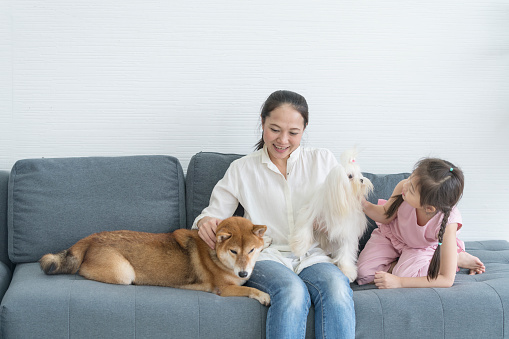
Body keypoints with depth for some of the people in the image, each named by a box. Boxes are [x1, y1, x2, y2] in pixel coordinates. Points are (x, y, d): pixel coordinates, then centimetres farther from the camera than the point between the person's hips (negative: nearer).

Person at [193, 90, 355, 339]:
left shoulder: (323, 160, 16)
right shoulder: (242, 169, 14)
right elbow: (216, 212, 13)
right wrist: (205, 221, -12)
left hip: (312, 256, 1)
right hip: (266, 255, -1)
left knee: (337, 287, -36)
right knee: (292, 290, -37)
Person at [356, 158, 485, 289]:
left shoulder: (447, 223, -41)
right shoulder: (403, 187, -35)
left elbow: (447, 280, -34)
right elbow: (386, 216, -8)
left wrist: (399, 282, -36)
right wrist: (362, 203, -29)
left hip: (424, 248, -3)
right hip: (392, 235, 3)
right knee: (365, 274, -14)